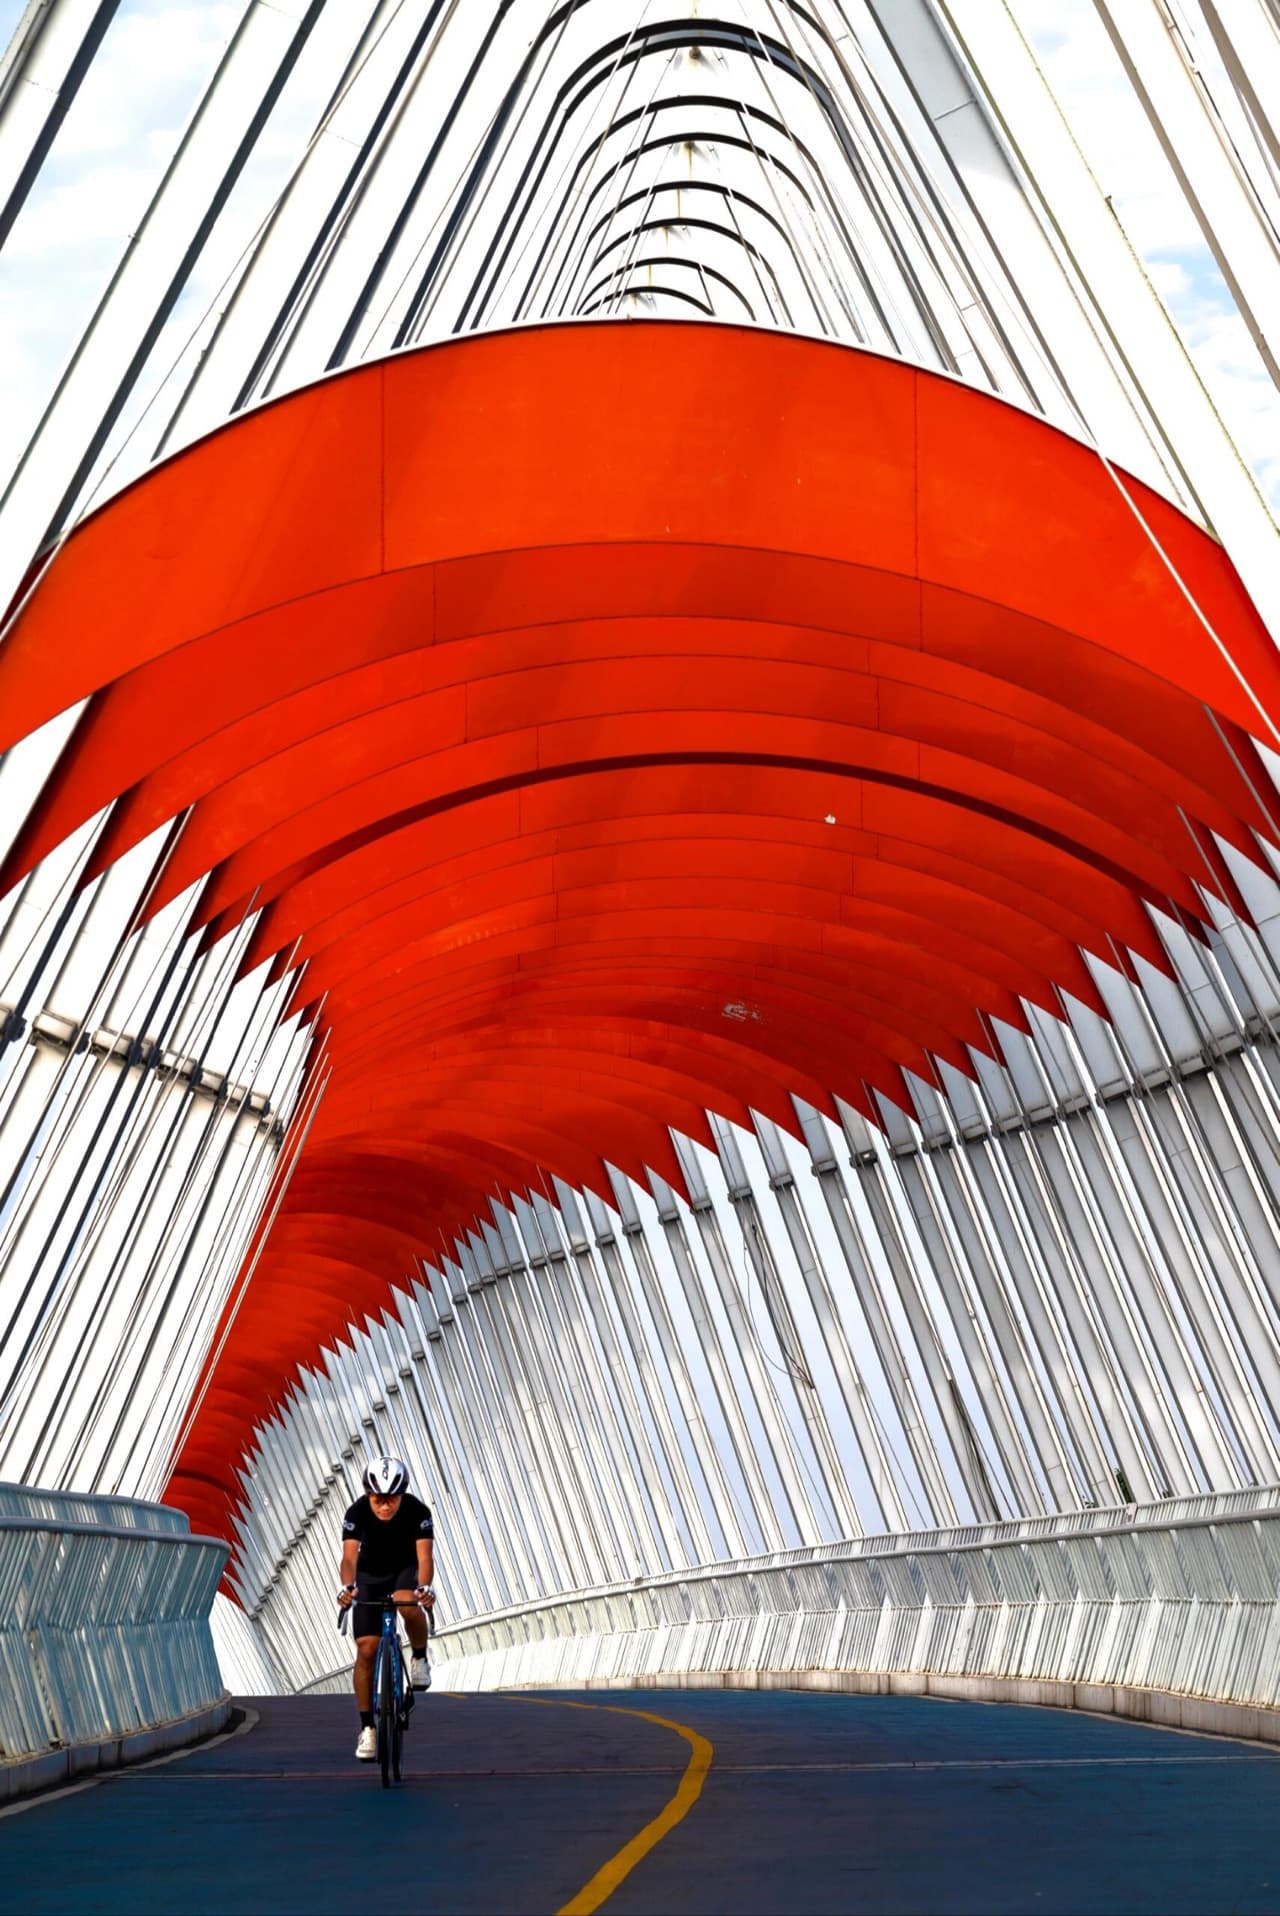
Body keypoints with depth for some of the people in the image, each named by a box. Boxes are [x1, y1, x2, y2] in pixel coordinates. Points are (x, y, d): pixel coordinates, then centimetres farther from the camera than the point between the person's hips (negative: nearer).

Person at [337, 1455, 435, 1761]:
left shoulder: (417, 1511, -29)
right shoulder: (357, 1512, -28)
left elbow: (425, 1555, -37)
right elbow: (349, 1556, -38)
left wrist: (425, 1586, -57)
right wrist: (347, 1587, -58)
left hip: (406, 1569, -1)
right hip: (370, 1575, 1)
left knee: (408, 1604, -34)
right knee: (367, 1649, -8)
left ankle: (419, 1658, -5)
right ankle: (367, 1728, 7)